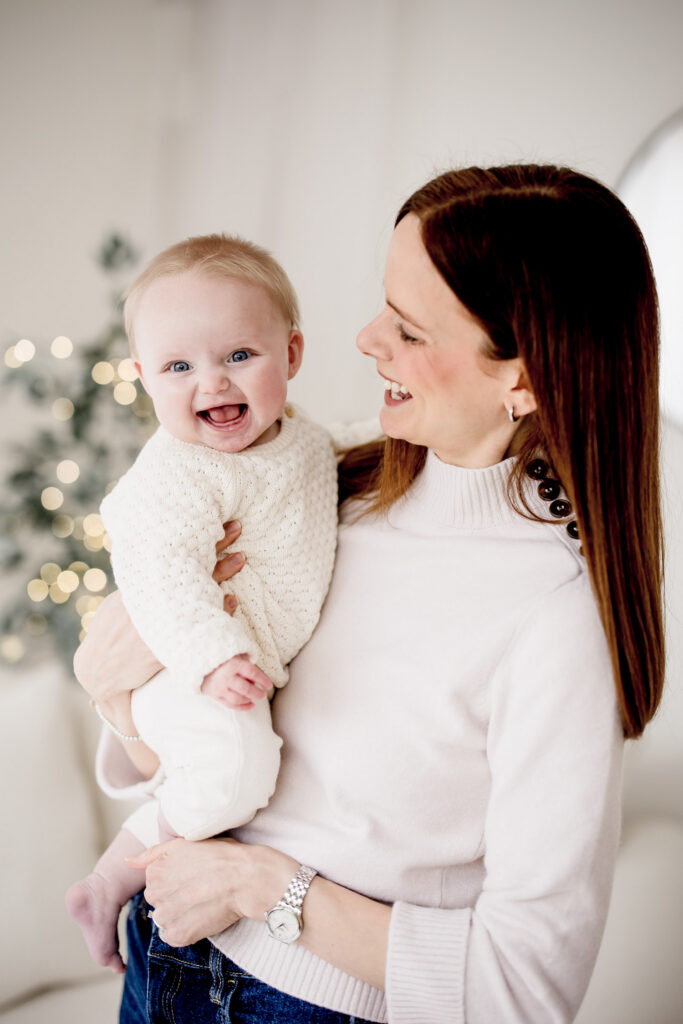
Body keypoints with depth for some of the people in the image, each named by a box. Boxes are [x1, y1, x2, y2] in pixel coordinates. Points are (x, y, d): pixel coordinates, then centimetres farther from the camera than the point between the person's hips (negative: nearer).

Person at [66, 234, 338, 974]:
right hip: (185, 672, -9)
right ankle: (111, 877, -10)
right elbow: (162, 573, -32)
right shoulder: (177, 474, -23)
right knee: (234, 763, -31)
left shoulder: (305, 440, 5)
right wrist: (211, 659, -42)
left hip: (266, 660, 9)